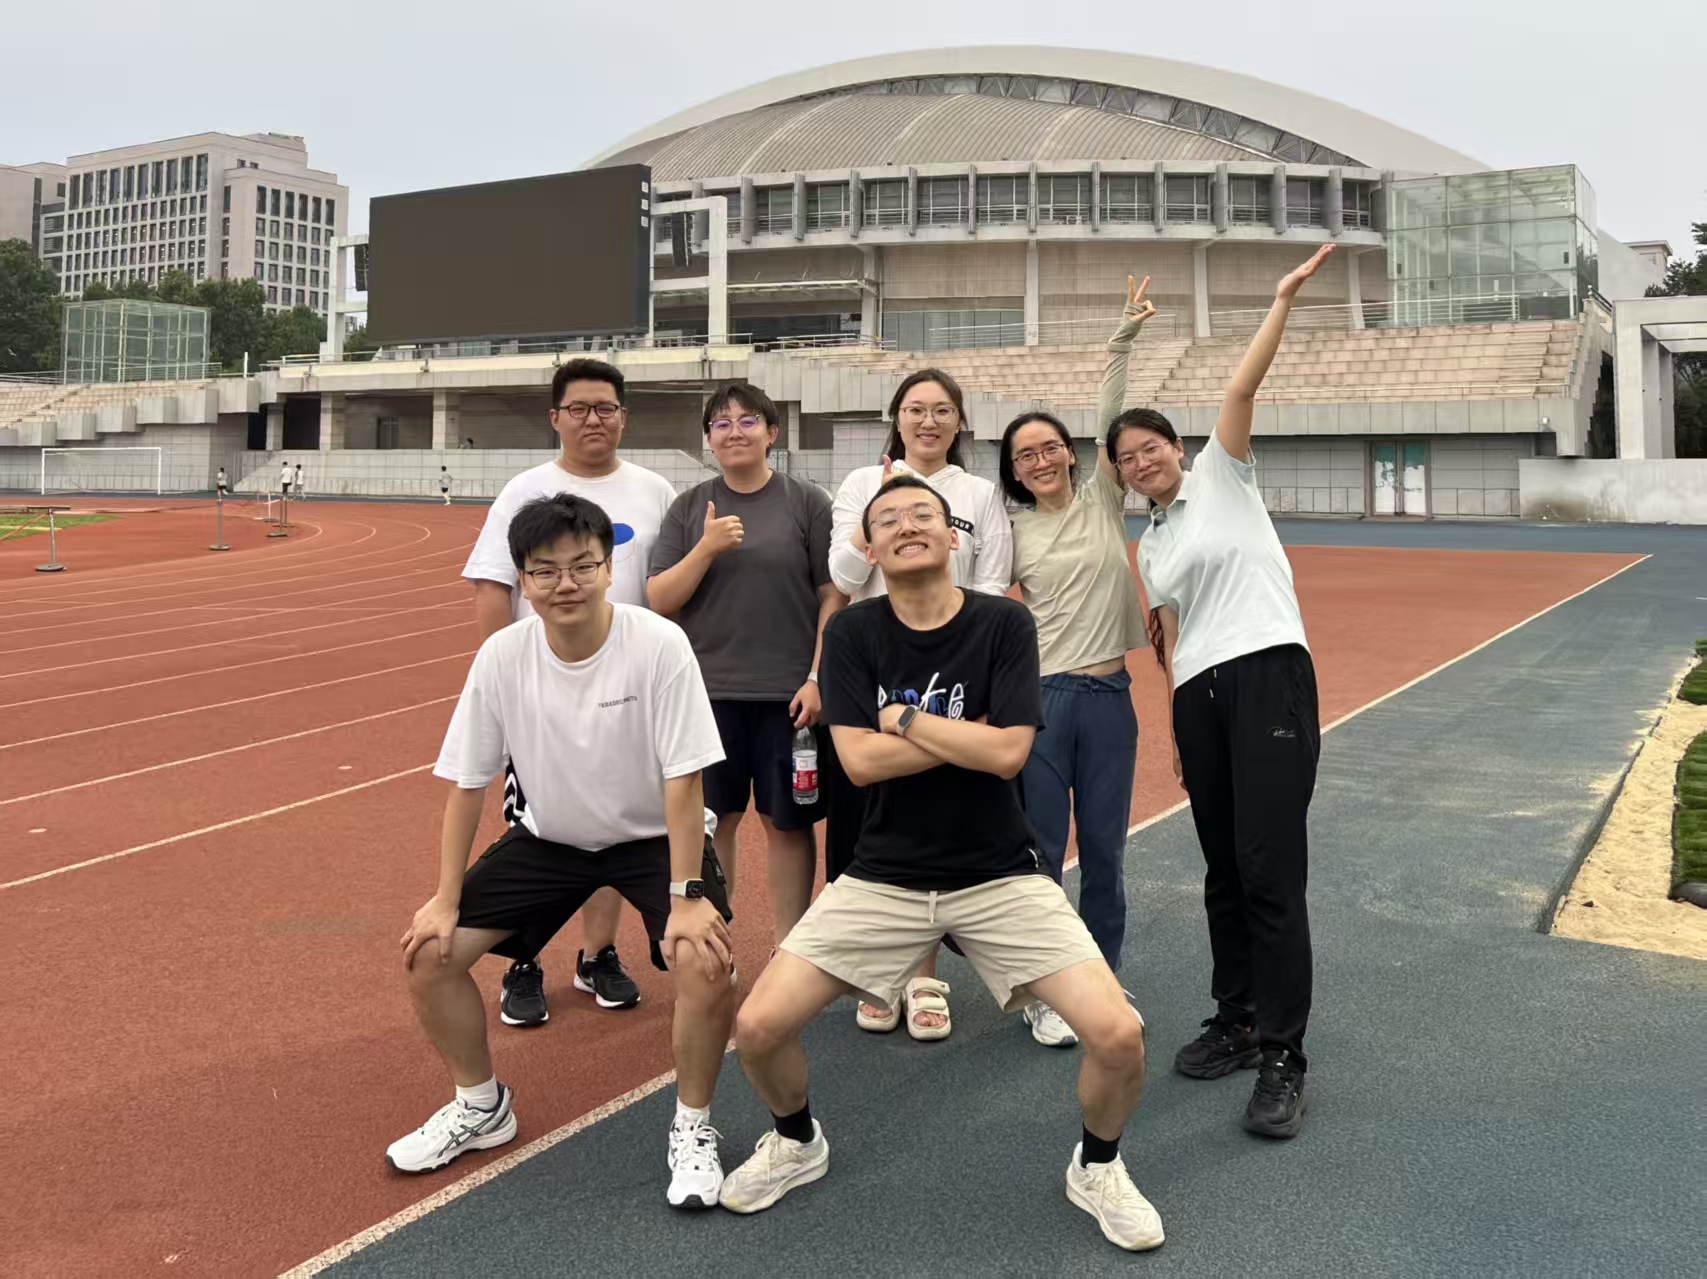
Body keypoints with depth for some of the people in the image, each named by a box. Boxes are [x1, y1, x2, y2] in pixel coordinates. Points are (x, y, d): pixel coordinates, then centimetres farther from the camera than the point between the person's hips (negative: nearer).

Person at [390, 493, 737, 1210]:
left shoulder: (659, 645, -25)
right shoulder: (501, 657, -16)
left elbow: (682, 780, -23)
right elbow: (467, 782, -7)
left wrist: (685, 900, -25)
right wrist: (446, 900, -7)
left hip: (654, 836, -3)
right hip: (551, 836, 4)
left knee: (703, 961, -27)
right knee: (428, 953, -4)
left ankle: (692, 1128, 0)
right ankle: (481, 1107, 22)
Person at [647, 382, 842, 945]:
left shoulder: (807, 503, 1)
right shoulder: (689, 508, 6)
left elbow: (833, 596, -1)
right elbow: (660, 600, 1)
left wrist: (817, 677, -9)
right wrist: (706, 547, -13)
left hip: (788, 693, -2)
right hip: (708, 690, 2)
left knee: (787, 822, 6)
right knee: (711, 820, 8)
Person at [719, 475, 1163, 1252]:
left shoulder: (1004, 624, -7)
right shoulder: (852, 632, -4)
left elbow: (1008, 753, -18)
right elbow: (860, 760, -13)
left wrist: (900, 716, -12)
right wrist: (971, 733, -13)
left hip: (999, 875, -1)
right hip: (884, 877, 1)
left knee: (1118, 1034, -16)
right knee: (758, 1026, -10)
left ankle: (1096, 1168, 17)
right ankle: (797, 1143, 24)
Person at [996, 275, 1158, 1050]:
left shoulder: (1103, 504, 6)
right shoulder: (1011, 532, 3)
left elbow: (1110, 420, -4)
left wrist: (1123, 340, -12)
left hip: (1108, 694, 2)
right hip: (1040, 696, -2)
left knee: (1104, 850, 9)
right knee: (1041, 852, 2)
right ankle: (1043, 995, 14)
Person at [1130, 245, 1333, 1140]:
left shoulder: (1222, 478, 8)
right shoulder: (1150, 547, 21)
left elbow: (1242, 389, -6)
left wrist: (1283, 301, -11)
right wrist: (1177, 728, 18)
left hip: (1268, 674, -6)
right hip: (1198, 696, 6)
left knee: (1269, 870, -12)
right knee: (1224, 872, 9)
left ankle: (1282, 1058, -6)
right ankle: (1236, 1021, 22)